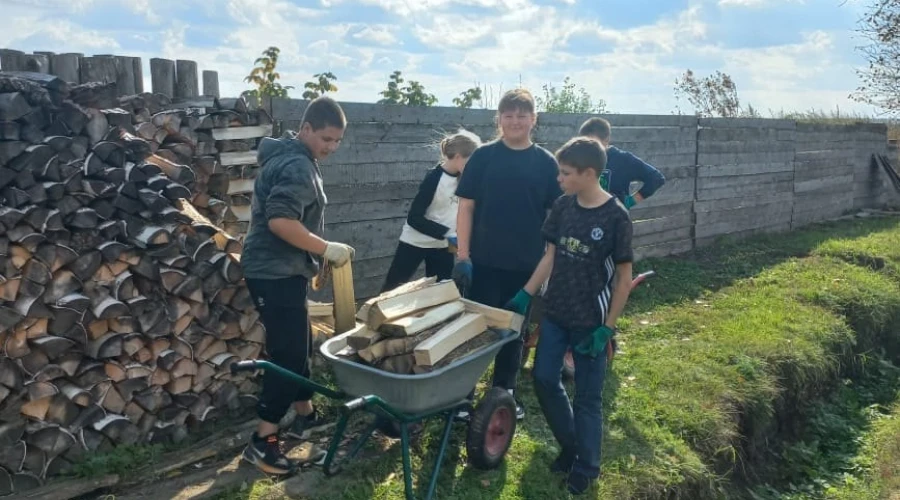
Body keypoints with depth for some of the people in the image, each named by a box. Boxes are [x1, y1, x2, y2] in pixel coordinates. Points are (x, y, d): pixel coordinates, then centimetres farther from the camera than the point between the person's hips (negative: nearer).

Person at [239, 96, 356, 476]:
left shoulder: (292, 158, 15)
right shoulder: (297, 166, -18)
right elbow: (280, 221, -29)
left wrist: (316, 256, 21)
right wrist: (328, 249, -22)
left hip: (282, 270, 11)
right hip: (275, 273, -11)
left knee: (299, 346, 19)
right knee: (288, 353, -7)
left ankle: (306, 415, 34)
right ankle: (261, 441, 0)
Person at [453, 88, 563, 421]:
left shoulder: (546, 162, 2)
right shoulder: (483, 156, -2)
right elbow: (466, 207, -3)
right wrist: (463, 256, -8)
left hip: (527, 263, 2)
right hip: (484, 261, -2)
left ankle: (505, 393, 30)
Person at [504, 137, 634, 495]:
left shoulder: (615, 216, -16)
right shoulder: (562, 207, -1)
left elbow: (624, 279, -11)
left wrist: (606, 329, -12)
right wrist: (525, 295, 4)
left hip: (591, 322, -5)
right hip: (554, 314, 5)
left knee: (587, 397, 7)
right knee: (544, 379, 12)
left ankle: (586, 468, 27)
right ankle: (570, 445, 35)